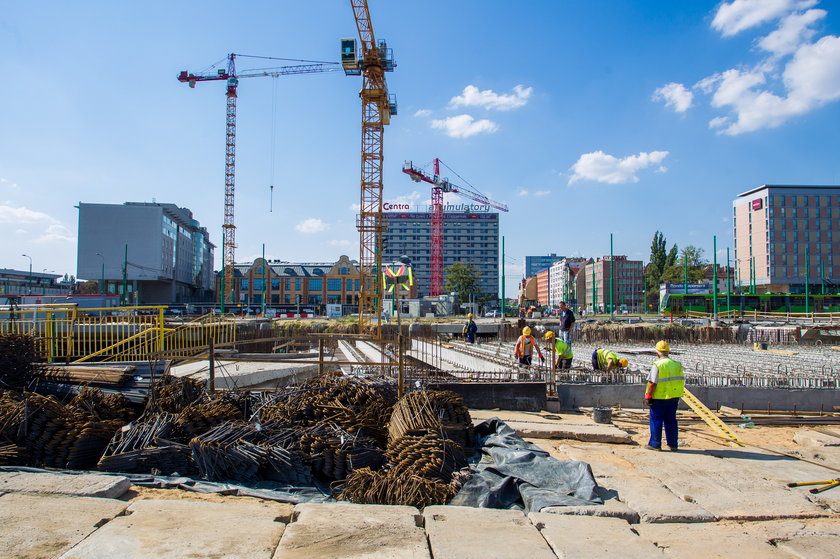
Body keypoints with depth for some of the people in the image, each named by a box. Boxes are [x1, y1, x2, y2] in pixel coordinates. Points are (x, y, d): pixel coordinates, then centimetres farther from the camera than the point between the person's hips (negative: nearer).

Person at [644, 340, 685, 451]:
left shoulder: (657, 365, -14)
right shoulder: (677, 364, 5)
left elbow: (652, 383, -18)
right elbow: (682, 382, 9)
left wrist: (648, 397, -10)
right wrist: (678, 396, 18)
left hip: (659, 398, -5)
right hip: (674, 398, 6)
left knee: (656, 420, 4)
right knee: (671, 420, 14)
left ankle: (655, 444, 10)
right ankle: (673, 444, 18)